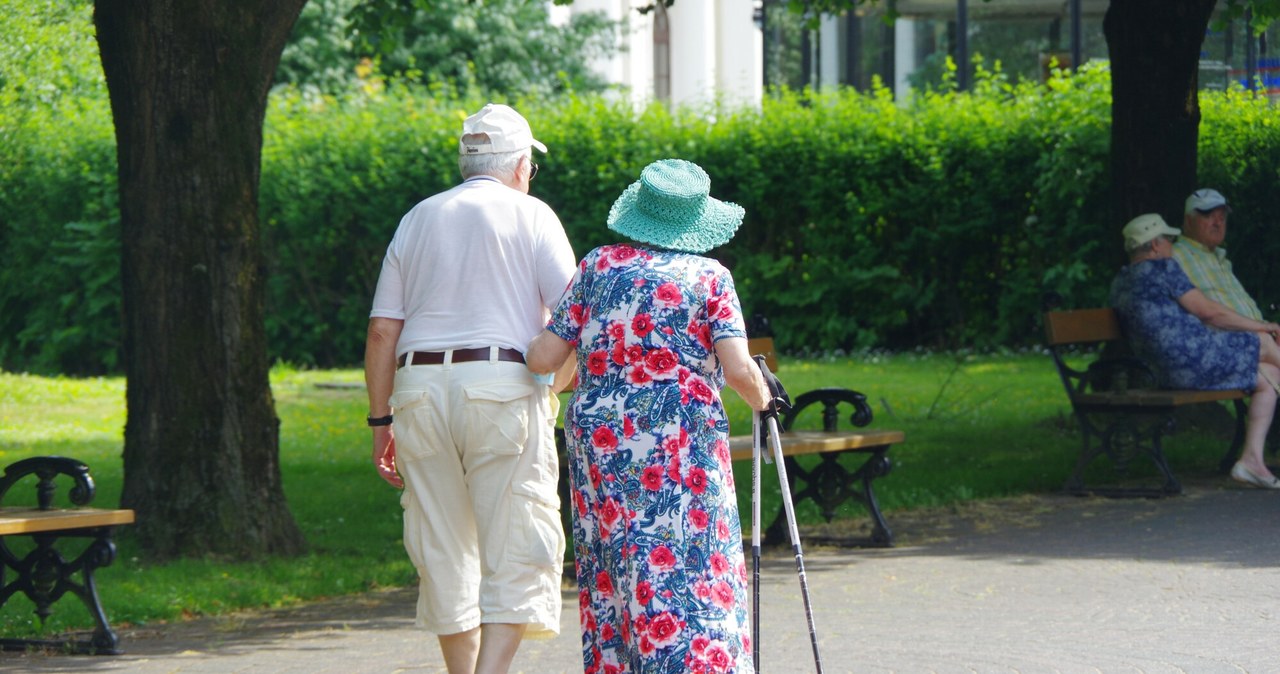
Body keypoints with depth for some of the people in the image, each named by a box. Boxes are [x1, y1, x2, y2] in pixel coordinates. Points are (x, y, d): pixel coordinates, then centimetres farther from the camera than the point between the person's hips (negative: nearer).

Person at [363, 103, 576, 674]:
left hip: (419, 388, 4)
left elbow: (381, 332, 11)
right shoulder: (530, 215, 5)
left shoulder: (418, 219, 16)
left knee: (444, 552, 11)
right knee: (517, 547, -5)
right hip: (502, 388, -4)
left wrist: (382, 420, 15)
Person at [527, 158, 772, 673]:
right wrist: (761, 398, 10)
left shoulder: (598, 265, 7)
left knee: (611, 577, 10)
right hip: (680, 441, -3)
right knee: (688, 572, -5)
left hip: (599, 436, 3)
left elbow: (542, 358, 3)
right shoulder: (709, 276, 1)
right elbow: (737, 368, -10)